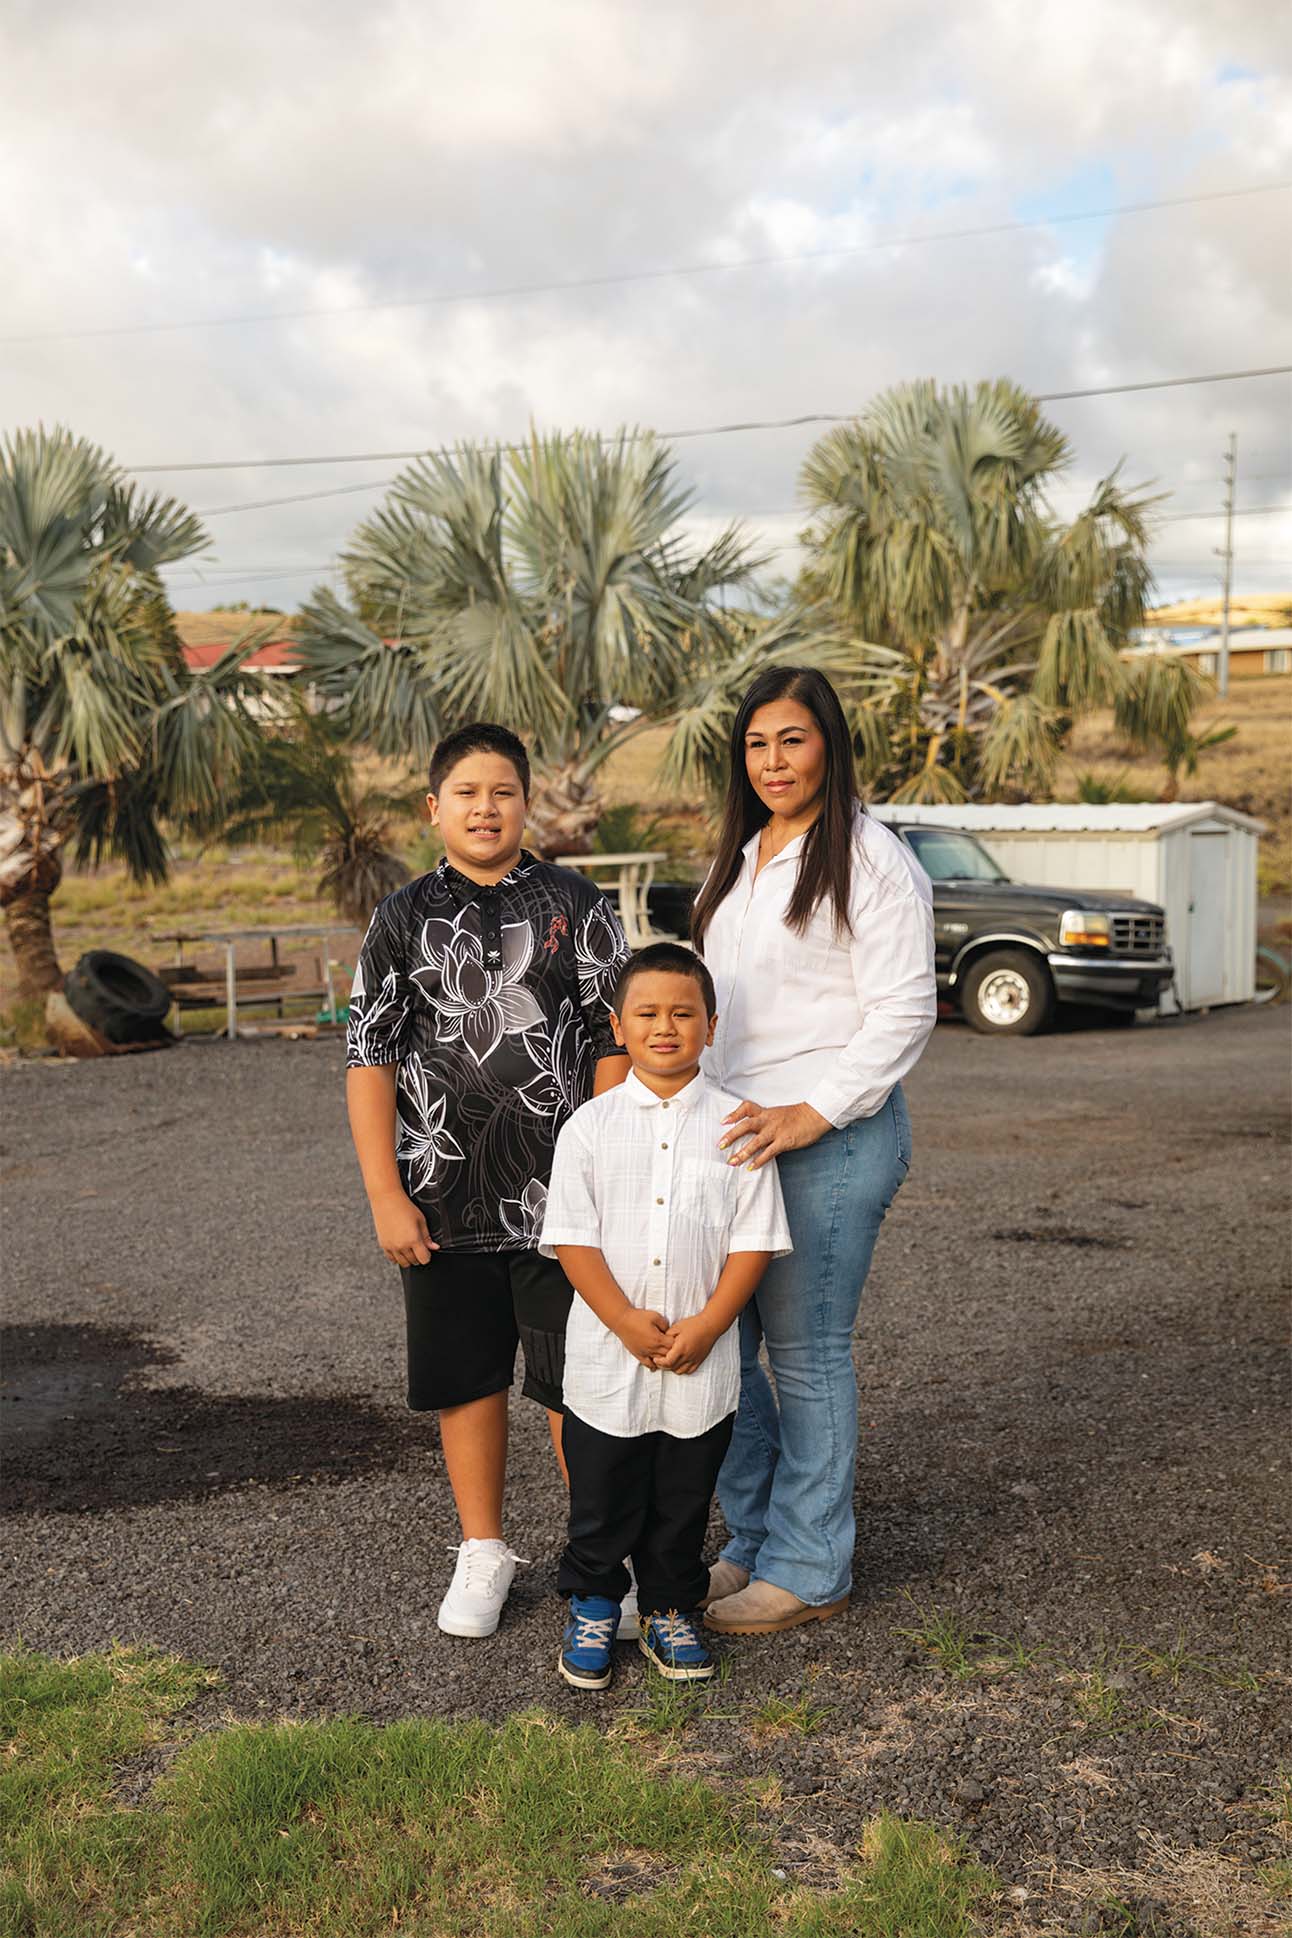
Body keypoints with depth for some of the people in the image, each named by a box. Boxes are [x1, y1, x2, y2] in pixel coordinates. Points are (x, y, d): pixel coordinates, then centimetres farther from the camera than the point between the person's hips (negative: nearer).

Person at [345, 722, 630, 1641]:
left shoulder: (576, 905, 1)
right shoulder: (405, 918, 3)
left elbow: (614, 1040, 1)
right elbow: (370, 1058, 2)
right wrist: (387, 1195, -4)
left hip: (560, 1196, -1)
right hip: (446, 1201, 2)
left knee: (576, 1379, 5)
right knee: (467, 1378, 13)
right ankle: (483, 1552, 30)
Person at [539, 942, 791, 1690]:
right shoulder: (590, 1126, -3)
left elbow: (754, 1239, -4)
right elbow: (573, 1238, -6)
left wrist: (705, 1326, -13)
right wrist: (628, 1322, -15)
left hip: (701, 1365, 0)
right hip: (607, 1358, 0)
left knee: (683, 1503, 14)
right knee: (602, 1498, 13)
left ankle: (670, 1611, 33)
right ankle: (593, 1607, 33)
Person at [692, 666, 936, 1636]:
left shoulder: (871, 859, -9)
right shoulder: (740, 859, 17)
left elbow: (904, 1013, -14)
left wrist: (810, 1115, -21)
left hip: (835, 1137, -8)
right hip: (735, 1134, 8)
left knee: (806, 1354, 0)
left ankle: (810, 1570, 16)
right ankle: (756, 1541, 28)